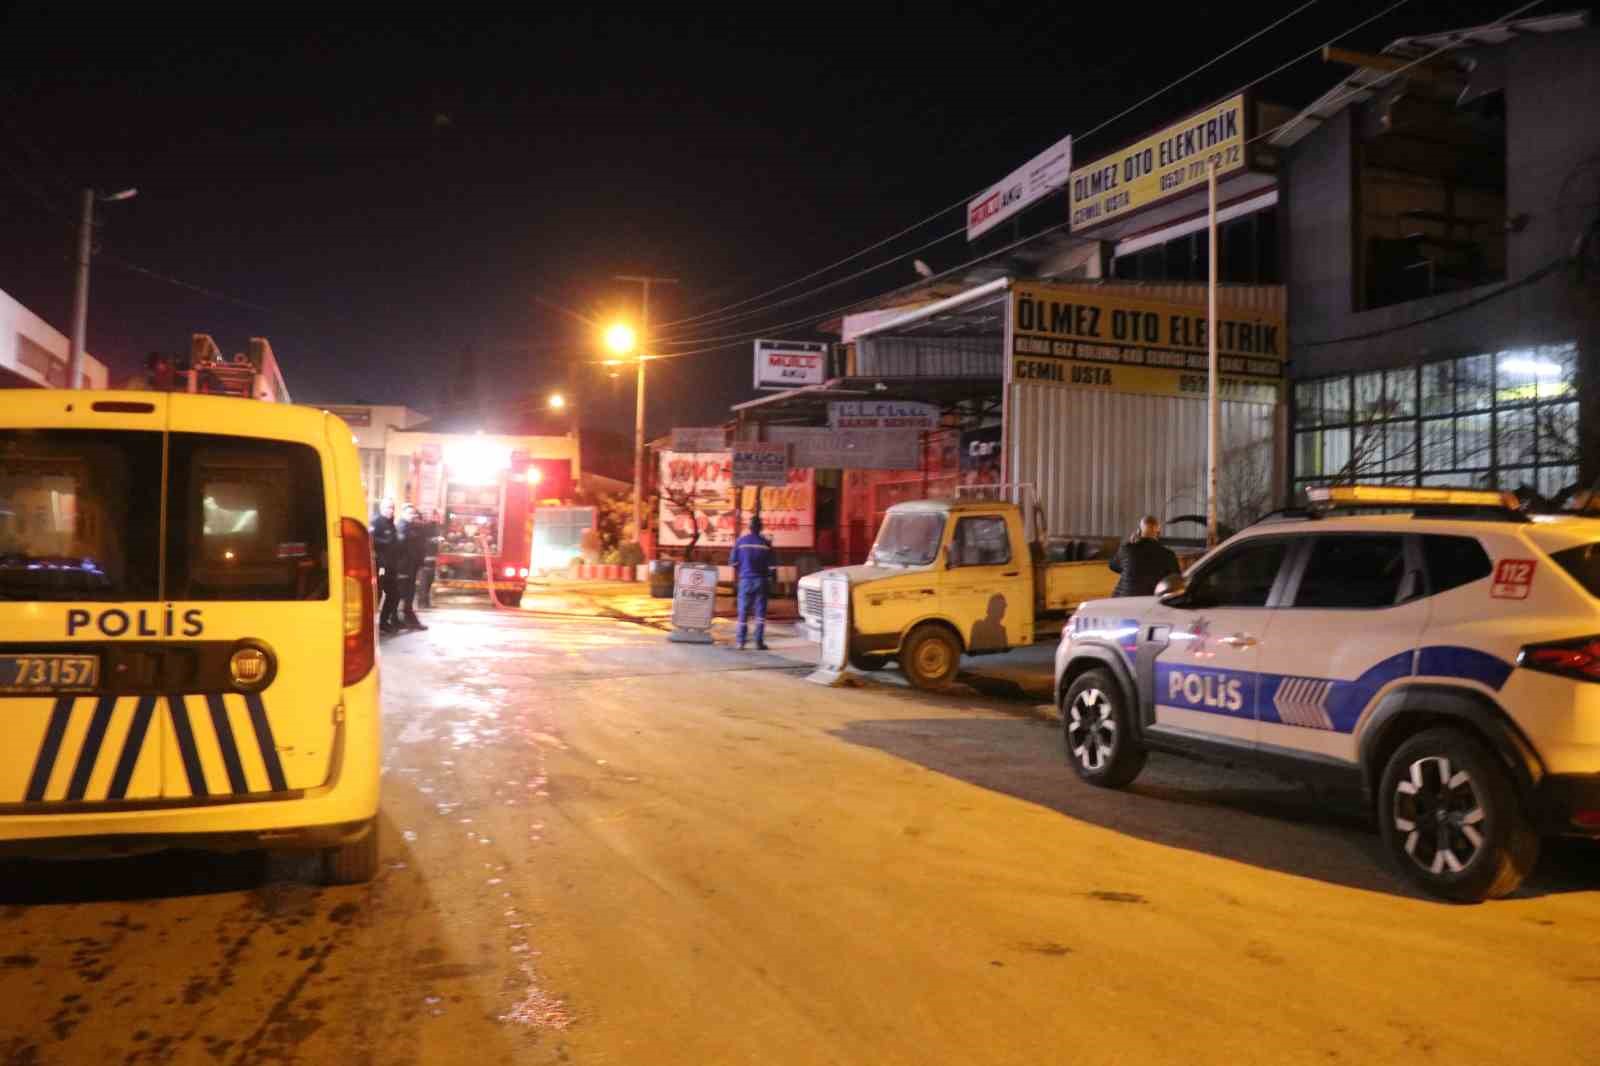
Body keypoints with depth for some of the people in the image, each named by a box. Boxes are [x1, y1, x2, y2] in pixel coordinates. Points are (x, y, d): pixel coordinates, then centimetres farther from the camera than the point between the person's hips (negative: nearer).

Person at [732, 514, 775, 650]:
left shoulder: (740, 542, -2)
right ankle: (759, 642, 2)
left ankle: (741, 642, 6)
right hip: (760, 580, -1)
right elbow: (770, 566, 0)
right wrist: (770, 574, 17)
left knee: (743, 612, 7)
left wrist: (736, 577, 17)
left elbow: (735, 563, 3)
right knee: (760, 612, 4)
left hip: (745, 580, 1)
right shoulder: (765, 544, -4)